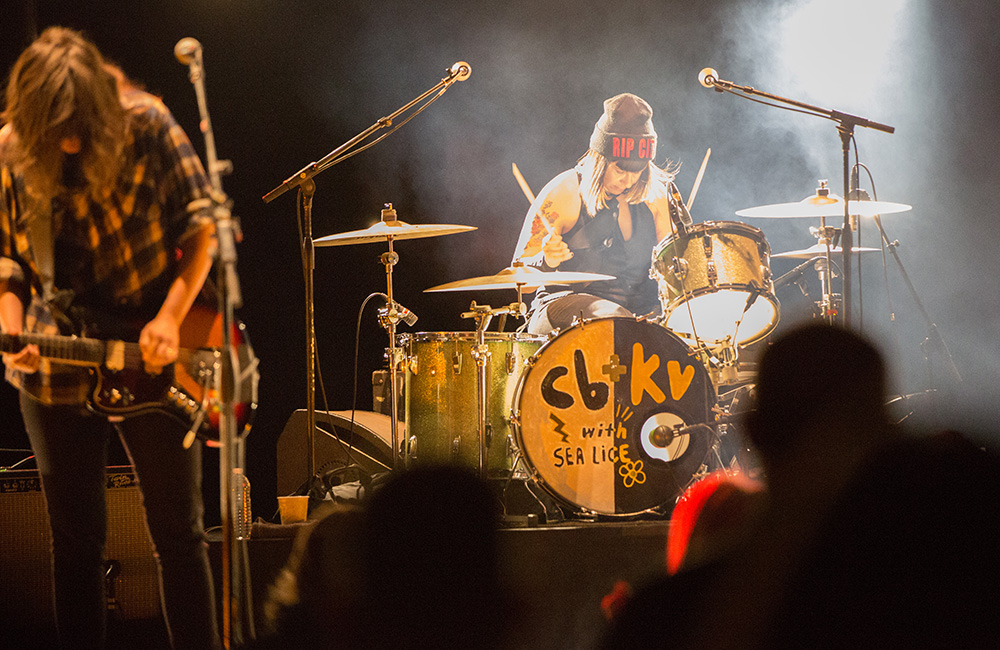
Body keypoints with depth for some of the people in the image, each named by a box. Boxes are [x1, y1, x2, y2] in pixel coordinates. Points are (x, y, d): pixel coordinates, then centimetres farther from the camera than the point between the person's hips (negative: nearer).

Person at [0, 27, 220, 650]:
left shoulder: (148, 126, -11)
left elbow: (202, 225, -4)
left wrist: (171, 317, -16)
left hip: (152, 363, -1)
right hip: (56, 369, 2)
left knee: (181, 532, 2)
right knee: (76, 540, 9)